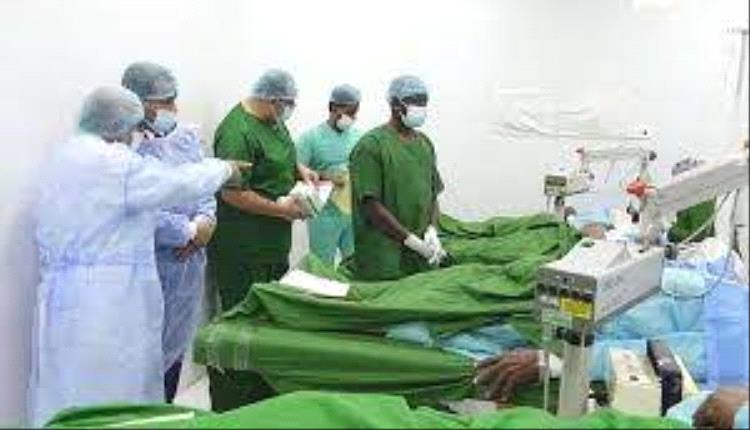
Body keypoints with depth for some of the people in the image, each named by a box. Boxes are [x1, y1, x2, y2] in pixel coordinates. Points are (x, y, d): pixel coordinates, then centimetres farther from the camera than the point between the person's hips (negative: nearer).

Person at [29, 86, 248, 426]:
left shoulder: (64, 157, 12)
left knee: (70, 392, 13)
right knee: (111, 390, 0)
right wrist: (225, 168, 6)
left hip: (62, 293, 9)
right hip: (107, 302, -9)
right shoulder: (114, 162, -16)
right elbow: (181, 183, -10)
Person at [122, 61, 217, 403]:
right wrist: (190, 231, -14)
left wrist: (205, 221, -8)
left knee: (177, 341, 19)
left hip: (188, 263, 7)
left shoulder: (187, 135, 7)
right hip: (150, 268, -7)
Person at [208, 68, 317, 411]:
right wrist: (281, 209, -19)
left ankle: (265, 395, 35)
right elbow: (232, 193, -24)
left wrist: (299, 169, 8)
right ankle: (230, 408, 15)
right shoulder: (238, 132, -21)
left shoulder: (273, 121, 10)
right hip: (243, 252, -10)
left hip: (274, 246, 10)